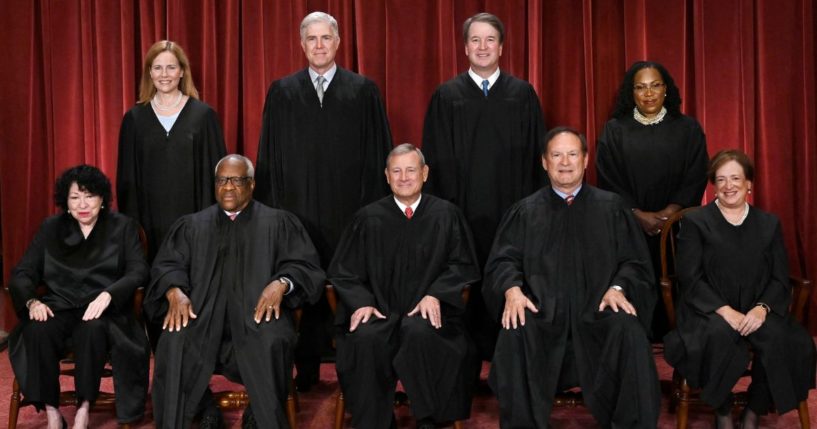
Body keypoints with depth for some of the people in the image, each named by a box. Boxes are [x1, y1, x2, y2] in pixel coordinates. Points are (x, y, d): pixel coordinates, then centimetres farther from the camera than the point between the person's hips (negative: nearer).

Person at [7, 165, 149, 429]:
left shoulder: (123, 227, 8)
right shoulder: (50, 229, 14)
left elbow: (138, 272, -3)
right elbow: (22, 273, 8)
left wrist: (107, 294, -22)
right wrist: (32, 301, -14)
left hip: (103, 309, -2)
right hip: (60, 307, 2)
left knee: (92, 330, -37)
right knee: (36, 331, -32)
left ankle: (84, 407, -22)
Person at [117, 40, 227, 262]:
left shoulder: (203, 115, 1)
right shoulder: (134, 118, 6)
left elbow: (215, 171, 1)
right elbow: (126, 176, 7)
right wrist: (130, 223, 2)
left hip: (191, 217, -1)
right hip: (149, 219, 1)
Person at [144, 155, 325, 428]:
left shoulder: (278, 223, 14)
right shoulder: (192, 225, 21)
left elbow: (305, 265, 5)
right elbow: (167, 265, 11)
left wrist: (282, 282, -18)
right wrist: (175, 291, -13)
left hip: (259, 311, -1)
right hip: (203, 312, 2)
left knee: (271, 342, -35)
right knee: (174, 342, -30)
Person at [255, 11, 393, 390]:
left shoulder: (363, 91, 4)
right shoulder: (282, 92, 8)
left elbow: (378, 153, 3)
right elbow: (269, 156, 9)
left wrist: (375, 209, -3)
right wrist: (270, 208, 3)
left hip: (348, 210, -1)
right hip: (297, 208, 1)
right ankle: (305, 369, 17)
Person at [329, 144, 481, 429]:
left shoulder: (446, 215, 7)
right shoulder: (368, 218, 9)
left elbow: (462, 265, 7)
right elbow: (343, 271, 10)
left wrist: (435, 294, -11)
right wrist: (362, 301, -9)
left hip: (427, 312, -1)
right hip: (380, 311, 1)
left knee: (419, 332, -35)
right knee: (365, 338, -32)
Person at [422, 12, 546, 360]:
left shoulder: (523, 94, 7)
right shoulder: (446, 96, 6)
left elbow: (536, 154, 6)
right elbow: (437, 159, 4)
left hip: (512, 210, 1)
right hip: (463, 210, 0)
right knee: (467, 286, 1)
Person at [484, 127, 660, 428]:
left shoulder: (611, 208, 14)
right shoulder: (525, 211, 15)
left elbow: (634, 262, 9)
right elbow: (504, 260, 8)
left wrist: (618, 287, -12)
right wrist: (512, 289, -14)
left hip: (598, 306, 0)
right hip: (542, 309, 0)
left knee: (629, 332, -31)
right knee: (514, 335, -31)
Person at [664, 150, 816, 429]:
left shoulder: (769, 224, 16)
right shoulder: (695, 222, 7)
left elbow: (780, 279, 8)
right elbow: (690, 278, -2)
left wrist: (762, 308, -14)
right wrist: (725, 311, -17)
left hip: (756, 312, 3)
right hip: (709, 312, -2)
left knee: (777, 336, -31)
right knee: (720, 334, -36)